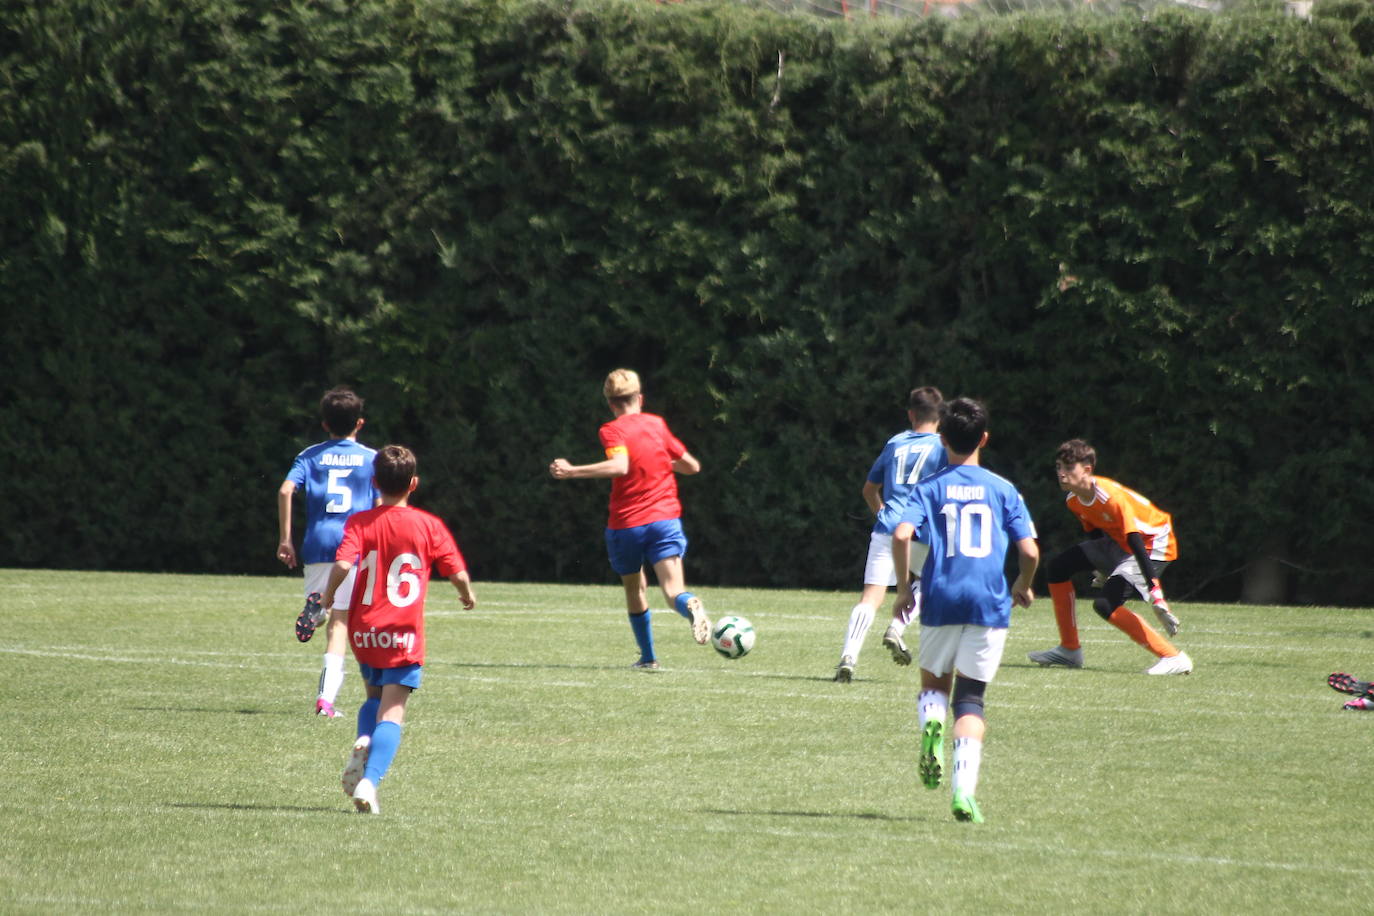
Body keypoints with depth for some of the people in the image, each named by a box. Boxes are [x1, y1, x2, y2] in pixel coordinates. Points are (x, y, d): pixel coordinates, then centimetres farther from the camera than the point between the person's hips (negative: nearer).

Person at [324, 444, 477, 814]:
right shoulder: (429, 526, -2)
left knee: (375, 696, 25)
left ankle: (363, 743, -5)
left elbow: (343, 564, -17)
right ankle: (370, 781, -24)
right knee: (392, 711, -4)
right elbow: (458, 573, -1)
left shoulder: (360, 522, -1)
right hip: (404, 632, -2)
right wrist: (468, 594, 20)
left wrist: (328, 596, 1)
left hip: (364, 629, 2)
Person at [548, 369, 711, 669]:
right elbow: (692, 466, 15)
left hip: (625, 524, -2)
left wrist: (572, 471, -24)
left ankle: (648, 656, 27)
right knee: (673, 590, -12)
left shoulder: (612, 430, -5)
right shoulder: (657, 424, 10)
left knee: (634, 590, 21)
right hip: (665, 518, 2)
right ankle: (691, 606, -47)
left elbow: (620, 466, -25)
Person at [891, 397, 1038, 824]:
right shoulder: (1003, 490, 5)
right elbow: (1029, 551, 0)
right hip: (990, 604, 0)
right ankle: (964, 791, -10)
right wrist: (1023, 587, 21)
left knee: (933, 685, 21)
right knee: (970, 699, 8)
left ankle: (932, 725, -15)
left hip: (941, 601, 0)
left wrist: (904, 588, 0)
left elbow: (901, 535, -13)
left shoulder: (930, 488, 3)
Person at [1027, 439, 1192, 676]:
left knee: (1106, 604, -24)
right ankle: (1070, 649, 18)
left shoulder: (1112, 496, -32)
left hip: (1154, 543, -9)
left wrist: (1155, 595, -39)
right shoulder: (1073, 500, -5)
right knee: (1057, 568, 8)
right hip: (1118, 542, 9)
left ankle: (1173, 658, -21)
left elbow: (1136, 542, -35)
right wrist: (1103, 568, 23)